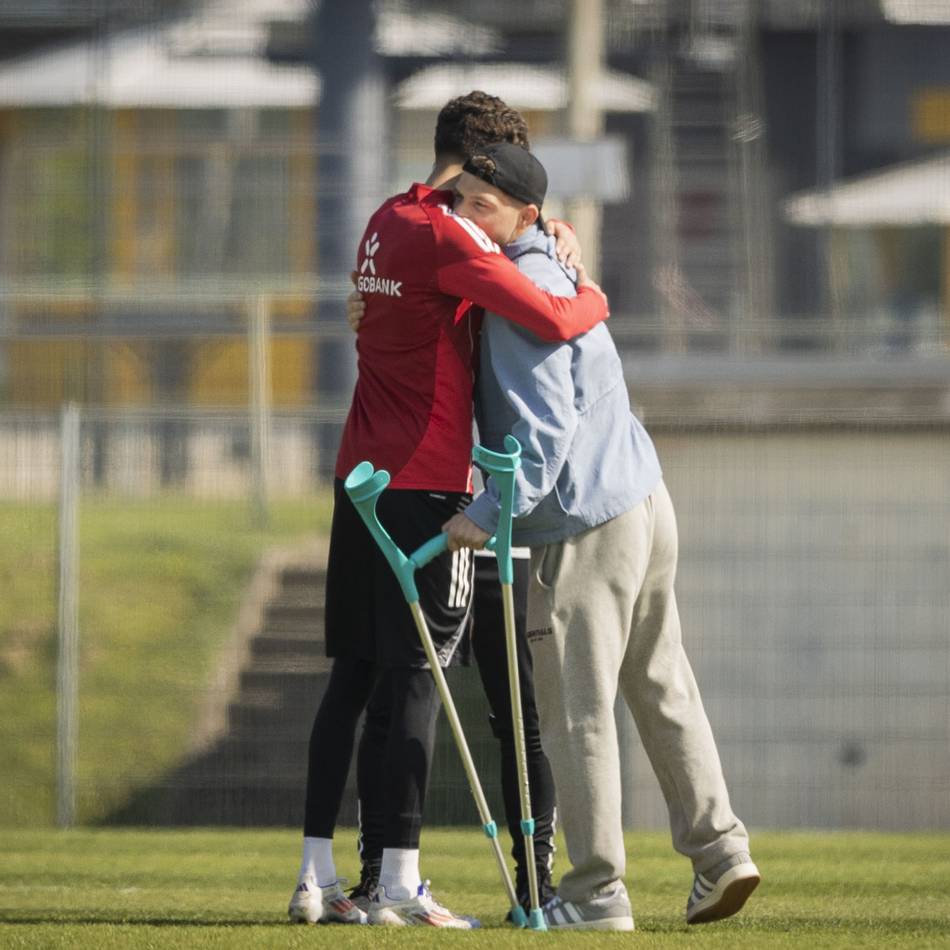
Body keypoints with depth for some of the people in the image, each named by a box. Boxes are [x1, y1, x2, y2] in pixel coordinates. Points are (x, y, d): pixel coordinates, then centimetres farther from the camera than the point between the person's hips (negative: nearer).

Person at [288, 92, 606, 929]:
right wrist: (593, 296, 0)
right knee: (417, 678, -6)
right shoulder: (448, 238, -13)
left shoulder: (388, 224, 13)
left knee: (352, 675, 9)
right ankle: (400, 883, -7)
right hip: (427, 485, -8)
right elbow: (552, 322, -21)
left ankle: (317, 875, 8)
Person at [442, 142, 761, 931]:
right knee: (662, 686, 18)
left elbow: (548, 428, -25)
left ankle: (597, 893, 3)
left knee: (577, 711, -2)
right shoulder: (553, 269, 13)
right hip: (647, 503, 10)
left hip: (587, 526, -10)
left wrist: (490, 515, -28)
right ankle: (719, 850, 19)